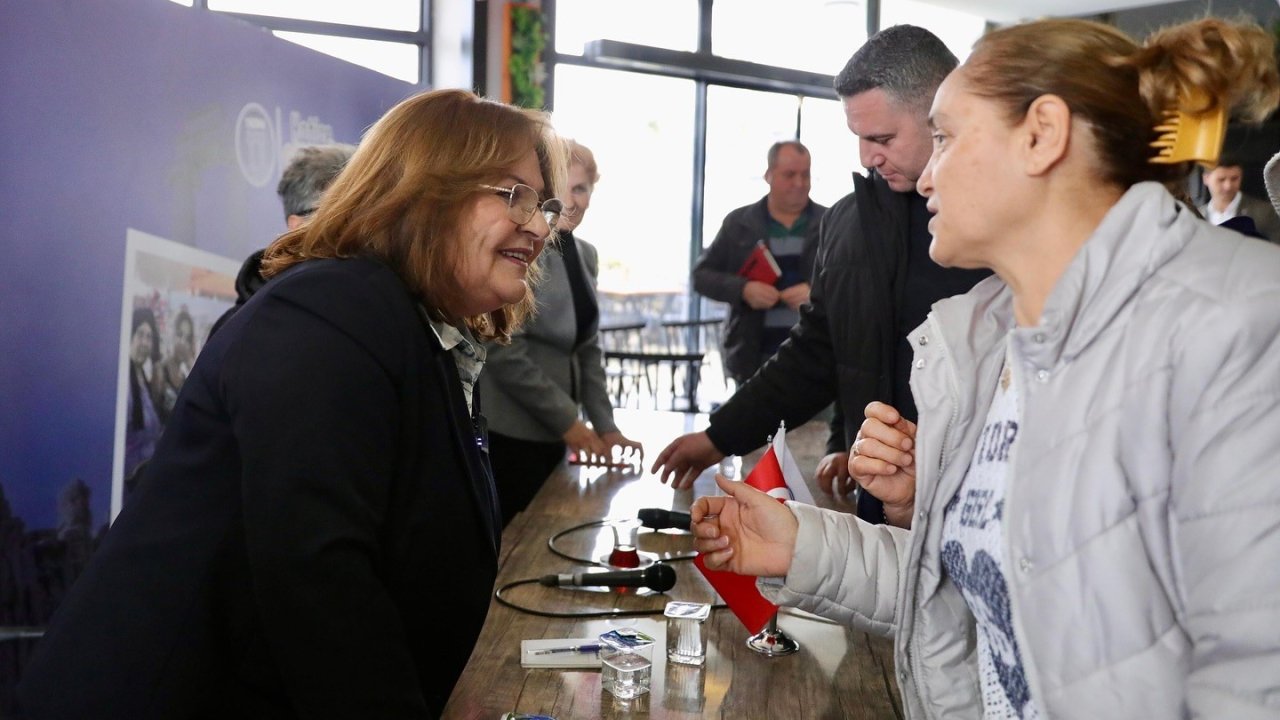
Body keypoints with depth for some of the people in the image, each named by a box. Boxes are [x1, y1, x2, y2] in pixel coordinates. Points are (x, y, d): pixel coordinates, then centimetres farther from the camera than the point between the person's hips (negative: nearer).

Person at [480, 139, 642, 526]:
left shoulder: (585, 254, 12)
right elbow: (504, 349, -17)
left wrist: (605, 426, 4)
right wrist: (567, 419, -15)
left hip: (552, 432, 7)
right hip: (507, 432, -7)